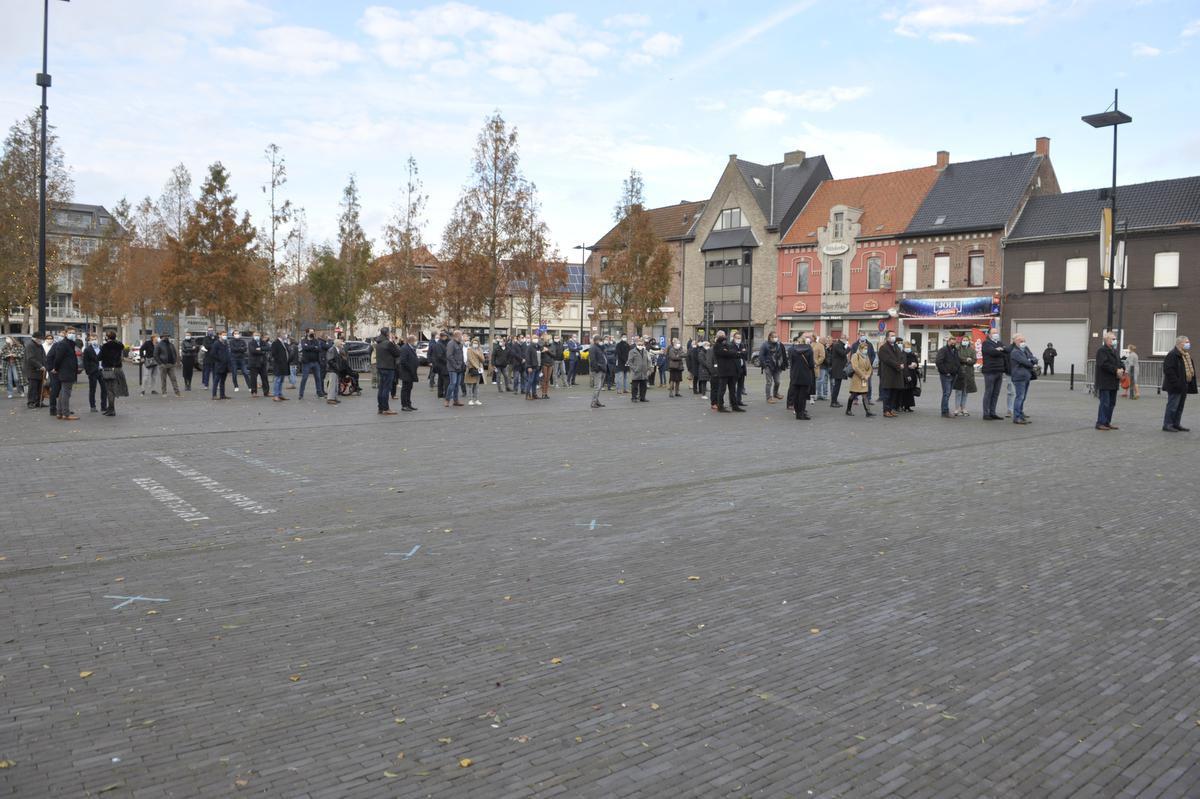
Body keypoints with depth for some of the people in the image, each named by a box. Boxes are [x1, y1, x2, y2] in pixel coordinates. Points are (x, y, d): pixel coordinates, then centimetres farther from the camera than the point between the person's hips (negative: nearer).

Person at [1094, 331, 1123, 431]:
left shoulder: (1114, 351, 18)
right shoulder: (1102, 350, -11)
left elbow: (1119, 362, 18)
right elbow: (1104, 364, -21)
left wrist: (1121, 370, -3)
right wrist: (1116, 370, -22)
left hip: (1113, 382, 9)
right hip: (1105, 382, -9)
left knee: (1112, 403, 12)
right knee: (1105, 403, -8)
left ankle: (1107, 422, 19)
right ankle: (1100, 423, -3)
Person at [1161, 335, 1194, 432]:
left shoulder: (1187, 355, 17)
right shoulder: (1172, 355, -13)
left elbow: (1191, 370, 24)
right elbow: (1168, 370, -20)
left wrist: (1191, 384, 13)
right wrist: (1176, 383, -24)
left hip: (1184, 386, 10)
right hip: (1175, 387, -10)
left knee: (1180, 406, 14)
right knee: (1172, 406, -7)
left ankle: (1176, 424, 21)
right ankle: (1167, 425, -2)